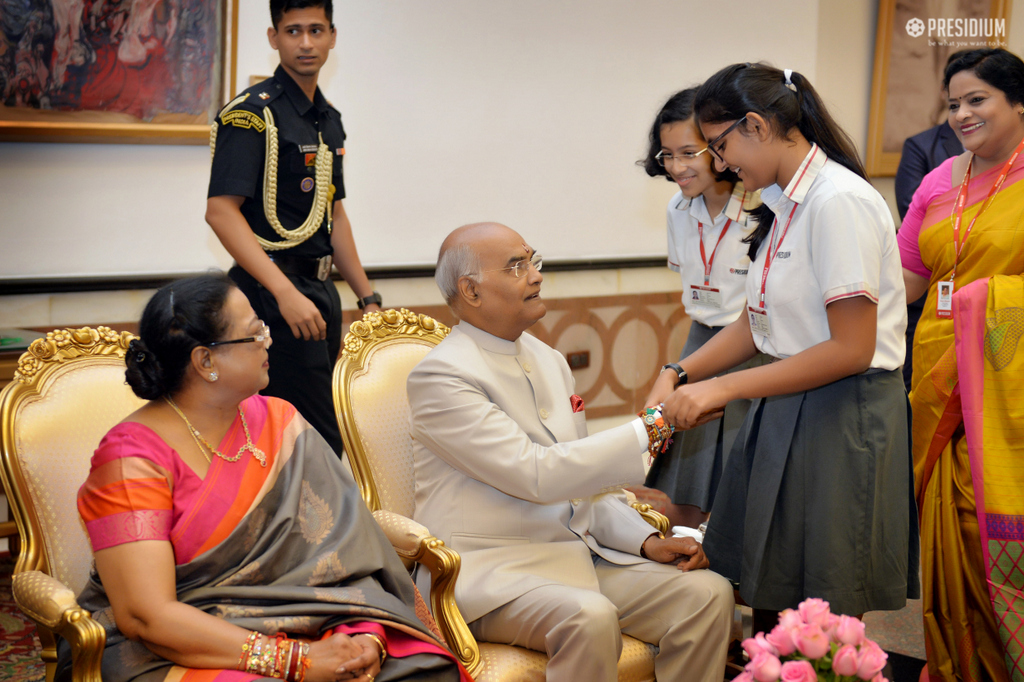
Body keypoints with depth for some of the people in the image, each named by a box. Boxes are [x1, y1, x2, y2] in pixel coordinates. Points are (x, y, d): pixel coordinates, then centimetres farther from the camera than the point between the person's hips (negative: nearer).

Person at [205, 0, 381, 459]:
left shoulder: (329, 119, 15)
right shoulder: (252, 113, -11)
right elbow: (221, 212, -19)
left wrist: (367, 296, 20)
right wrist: (286, 293, -26)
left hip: (320, 288, 8)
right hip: (274, 294, -8)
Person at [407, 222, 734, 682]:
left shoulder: (548, 360, 15)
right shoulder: (439, 376, -11)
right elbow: (538, 475, -20)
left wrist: (647, 541, 1)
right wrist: (651, 429, -20)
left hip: (581, 554, 7)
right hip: (491, 572, -7)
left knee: (709, 593, -12)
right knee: (589, 617, -35)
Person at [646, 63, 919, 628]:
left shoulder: (839, 202, -18)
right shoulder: (782, 205, 10)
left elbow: (850, 349, -21)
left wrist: (721, 389, -18)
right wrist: (679, 376, 0)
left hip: (840, 420, -8)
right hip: (784, 411, 9)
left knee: (824, 620, 3)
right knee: (765, 594, 15)